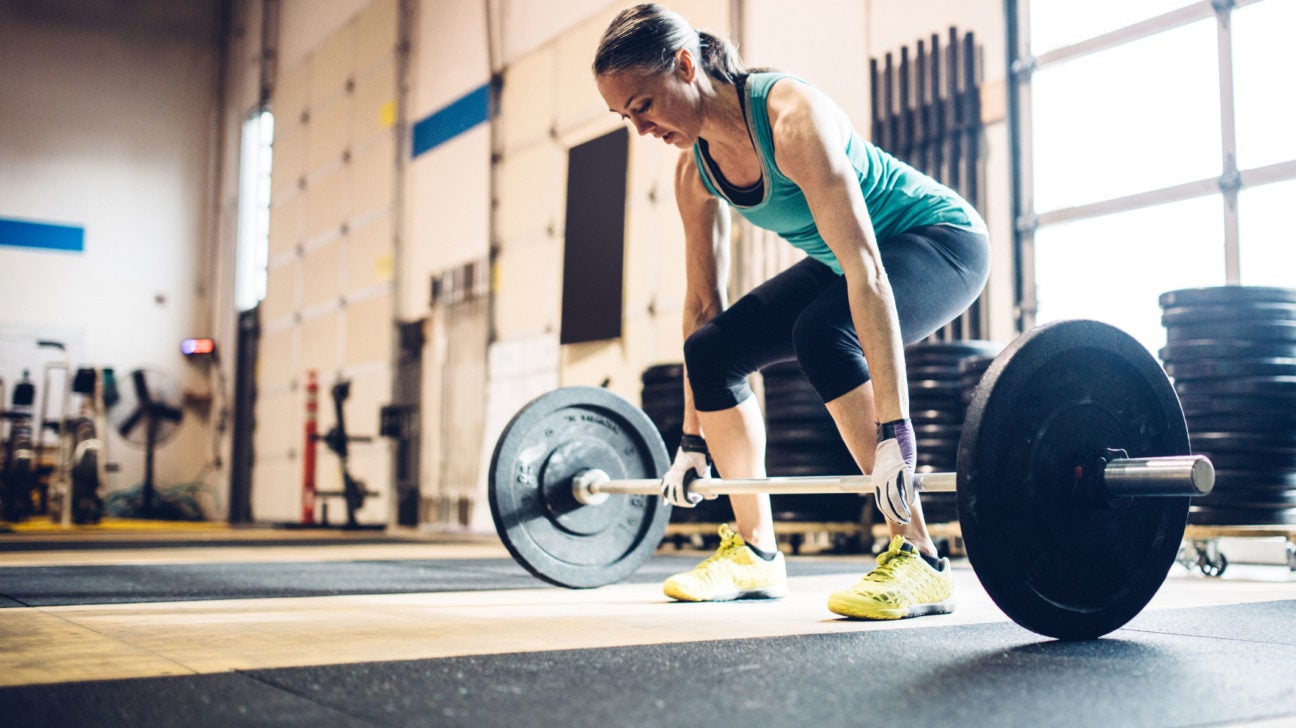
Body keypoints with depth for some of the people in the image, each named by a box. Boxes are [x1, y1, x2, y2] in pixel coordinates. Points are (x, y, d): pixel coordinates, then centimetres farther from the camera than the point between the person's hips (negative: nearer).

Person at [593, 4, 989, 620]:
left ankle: (917, 560, -29)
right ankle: (755, 551, 8)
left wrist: (894, 431, -43)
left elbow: (866, 269, -38)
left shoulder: (793, 119, -32)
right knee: (713, 349, -3)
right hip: (843, 260, 8)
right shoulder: (695, 170, -7)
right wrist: (694, 441, 2)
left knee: (823, 333, -35)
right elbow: (702, 303, 0)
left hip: (941, 240, -8)